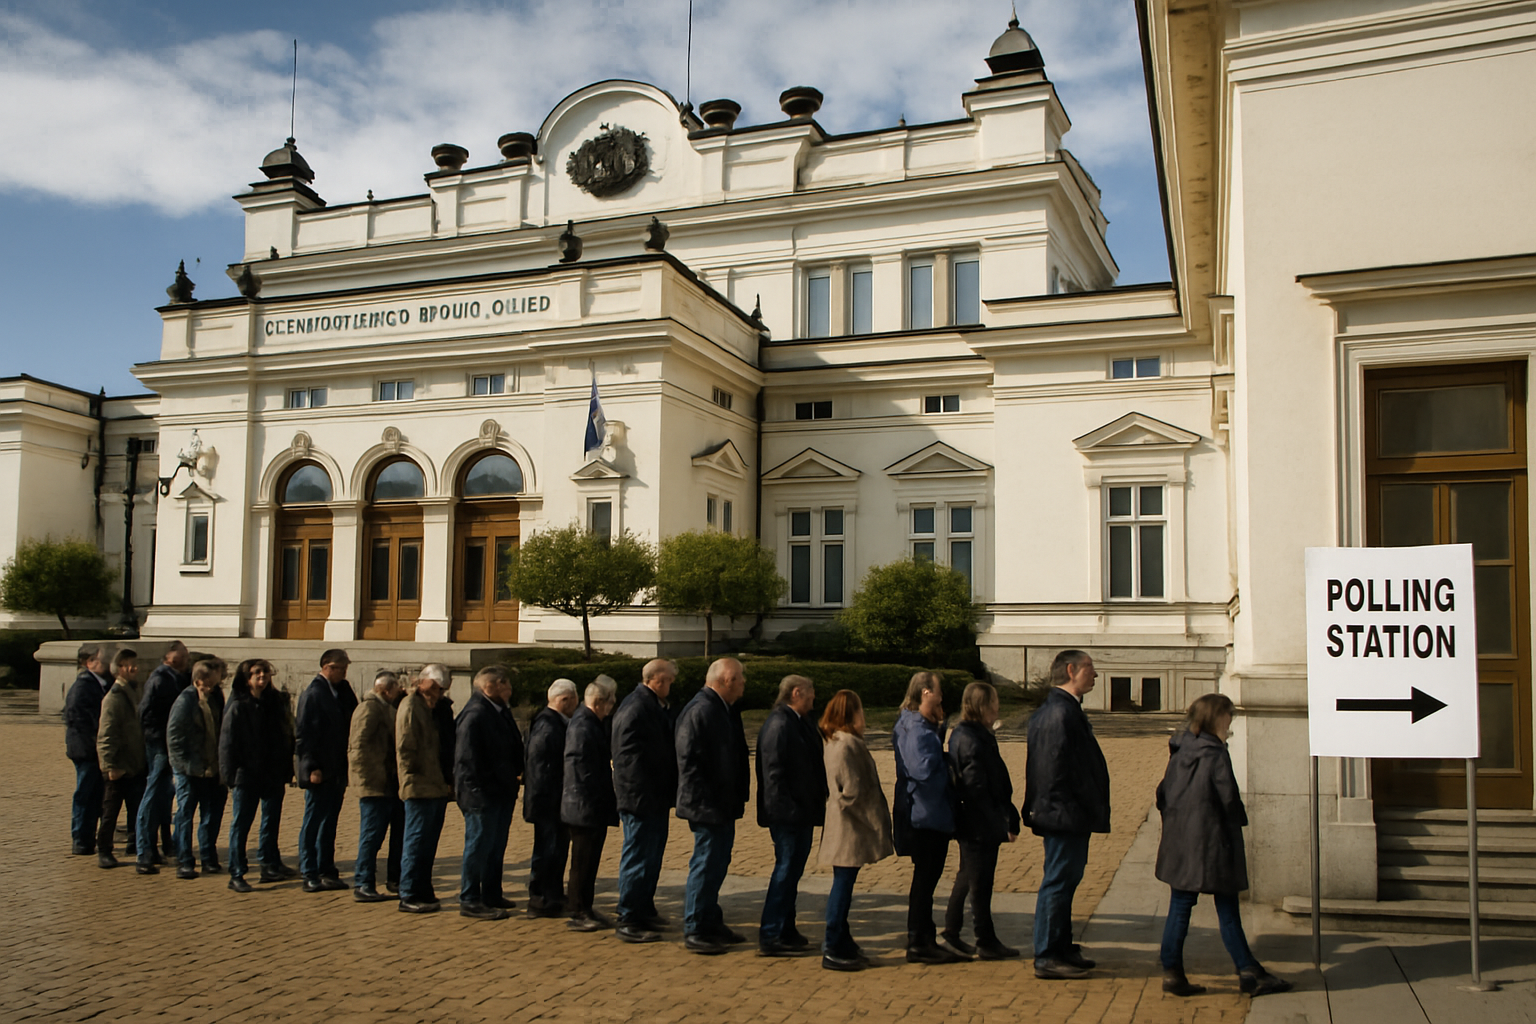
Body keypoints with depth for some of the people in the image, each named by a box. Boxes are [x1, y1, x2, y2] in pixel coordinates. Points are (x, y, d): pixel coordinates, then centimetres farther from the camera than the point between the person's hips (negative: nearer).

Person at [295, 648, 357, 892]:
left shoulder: (343, 691, 12)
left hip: (338, 769, 7)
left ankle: (326, 871, 19)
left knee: (330, 820, 12)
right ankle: (310, 875, 7)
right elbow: (305, 733, -13)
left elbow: (351, 724, 14)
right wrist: (312, 768, -17)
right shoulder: (313, 694, -10)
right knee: (313, 822, 1)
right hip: (320, 772, -7)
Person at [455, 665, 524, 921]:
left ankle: (491, 895, 28)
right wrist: (479, 790, -20)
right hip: (482, 794, -10)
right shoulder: (474, 714, -18)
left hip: (502, 792, 10)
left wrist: (517, 772, 8)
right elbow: (467, 758, -20)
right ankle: (470, 901, 6)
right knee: (479, 846, -3)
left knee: (496, 845, 17)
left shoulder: (501, 712, 13)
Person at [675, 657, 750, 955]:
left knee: (716, 864, 17)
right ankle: (694, 931, 9)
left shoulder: (725, 711, 12)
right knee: (706, 865, -2)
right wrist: (704, 806, -21)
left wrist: (738, 798, 15)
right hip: (708, 807, -10)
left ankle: (711, 924, 28)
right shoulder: (700, 710, -19)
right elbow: (689, 763, -22)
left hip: (724, 807, 10)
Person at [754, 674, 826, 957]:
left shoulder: (802, 722, 14)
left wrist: (816, 806, 13)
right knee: (786, 870, -4)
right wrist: (788, 810, -22)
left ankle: (786, 931, 26)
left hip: (802, 813, 10)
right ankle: (770, 936, 3)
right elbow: (773, 773, -21)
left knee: (792, 870, 16)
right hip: (787, 815, -10)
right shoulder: (778, 724, -16)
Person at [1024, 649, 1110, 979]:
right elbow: (1056, 768, -24)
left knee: (1065, 879, 18)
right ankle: (1047, 958, 6)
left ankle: (1061, 949, 29)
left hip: (1068, 816, 11)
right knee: (1058, 881, -3)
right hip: (1066, 815, -11)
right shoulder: (1060, 712, -20)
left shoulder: (1064, 708, 15)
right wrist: (1068, 811, -22)